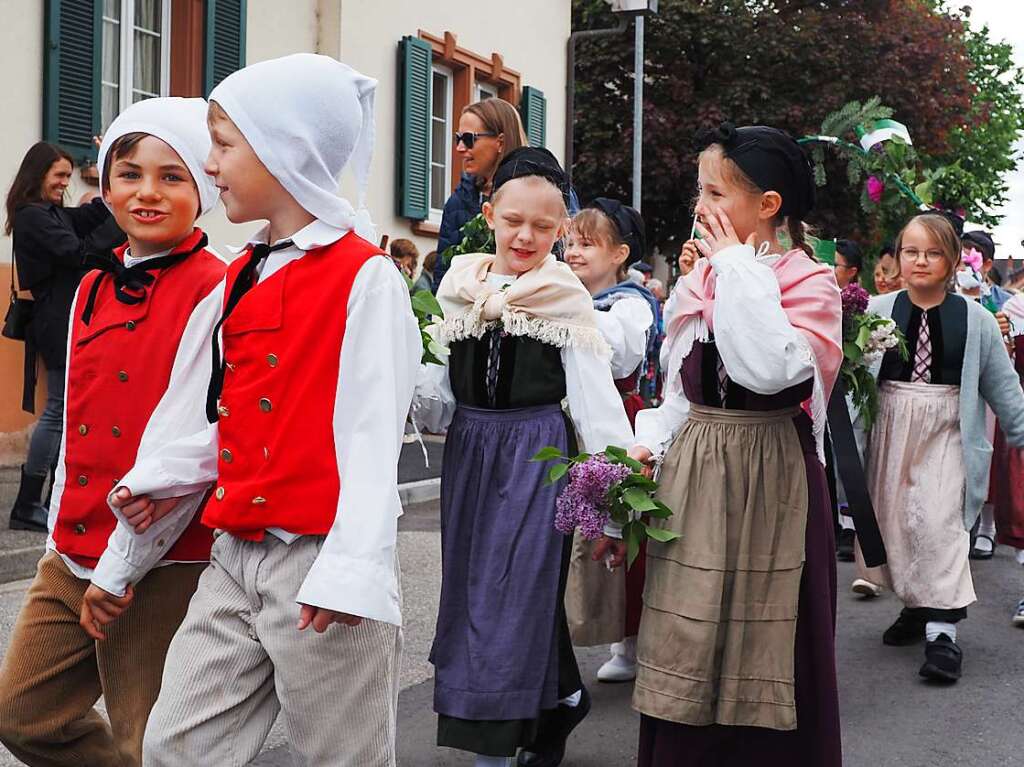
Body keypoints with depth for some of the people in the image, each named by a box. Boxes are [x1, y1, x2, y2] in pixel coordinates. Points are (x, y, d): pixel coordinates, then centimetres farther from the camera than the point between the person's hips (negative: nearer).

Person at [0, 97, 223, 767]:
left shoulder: (214, 292, -13)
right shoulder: (93, 289, 11)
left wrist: (119, 570, -17)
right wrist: (62, 539, 15)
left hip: (161, 567, -7)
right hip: (73, 558, 8)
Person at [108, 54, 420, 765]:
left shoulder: (366, 277, -11)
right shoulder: (241, 278, 13)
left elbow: (373, 432, -16)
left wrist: (349, 568, -20)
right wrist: (159, 478, 11)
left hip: (318, 558, -7)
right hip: (234, 558, 7)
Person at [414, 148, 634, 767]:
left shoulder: (567, 298, -5)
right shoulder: (460, 287, 7)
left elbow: (596, 398, -9)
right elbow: (441, 391, 9)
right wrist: (413, 378, -13)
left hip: (537, 454, -5)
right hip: (469, 450, 5)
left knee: (513, 594, -7)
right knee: (469, 589, 12)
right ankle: (562, 699, 32)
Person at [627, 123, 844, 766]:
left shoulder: (812, 285, -9)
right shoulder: (701, 280, 8)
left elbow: (769, 370, -28)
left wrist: (737, 265, -18)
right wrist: (648, 446, -4)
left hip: (768, 477, -5)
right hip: (693, 474, 5)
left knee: (759, 643, 3)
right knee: (688, 644, 10)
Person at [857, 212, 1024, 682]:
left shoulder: (976, 320, 0)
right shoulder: (877, 311, -1)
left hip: (945, 433, -2)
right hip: (890, 429, 2)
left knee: (937, 523, -14)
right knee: (895, 520, 7)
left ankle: (942, 630, -11)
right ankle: (916, 607, 26)